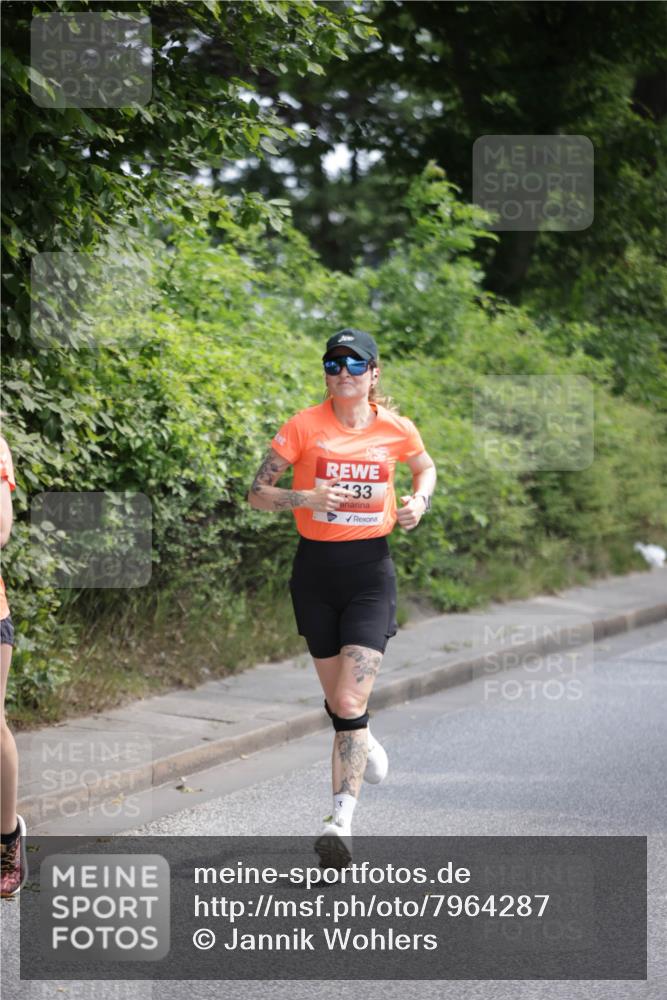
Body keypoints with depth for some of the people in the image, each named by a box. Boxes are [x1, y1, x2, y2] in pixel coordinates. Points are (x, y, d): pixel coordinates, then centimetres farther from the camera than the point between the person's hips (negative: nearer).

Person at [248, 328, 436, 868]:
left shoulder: (396, 429, 0)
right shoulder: (304, 426, -4)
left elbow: (426, 467, 22)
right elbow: (257, 493, -2)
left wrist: (419, 500, 1)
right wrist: (306, 497, -20)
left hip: (371, 568, -1)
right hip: (316, 566, 1)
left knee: (350, 701, -15)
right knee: (338, 700, 14)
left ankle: (342, 822, -20)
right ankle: (365, 742, 49)